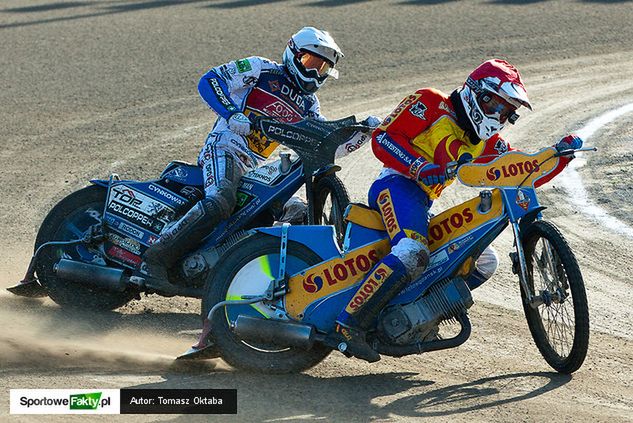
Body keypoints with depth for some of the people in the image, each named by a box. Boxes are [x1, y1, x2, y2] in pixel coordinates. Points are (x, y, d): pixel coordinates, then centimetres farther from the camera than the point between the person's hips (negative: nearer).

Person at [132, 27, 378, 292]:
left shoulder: (307, 105, 24)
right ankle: (153, 262, -39)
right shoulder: (262, 69, 5)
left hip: (255, 168, 9)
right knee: (220, 201, -36)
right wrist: (231, 113, -21)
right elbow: (209, 81, -5)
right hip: (224, 148, -9)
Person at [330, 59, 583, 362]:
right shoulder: (431, 104, 2)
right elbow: (383, 137, -8)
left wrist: (561, 154, 2)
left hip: (423, 207, 9)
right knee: (413, 253, -35)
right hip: (397, 185, -9)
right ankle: (349, 323, -35)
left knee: (484, 262, 9)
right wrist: (419, 167, -20)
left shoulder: (486, 144, 23)